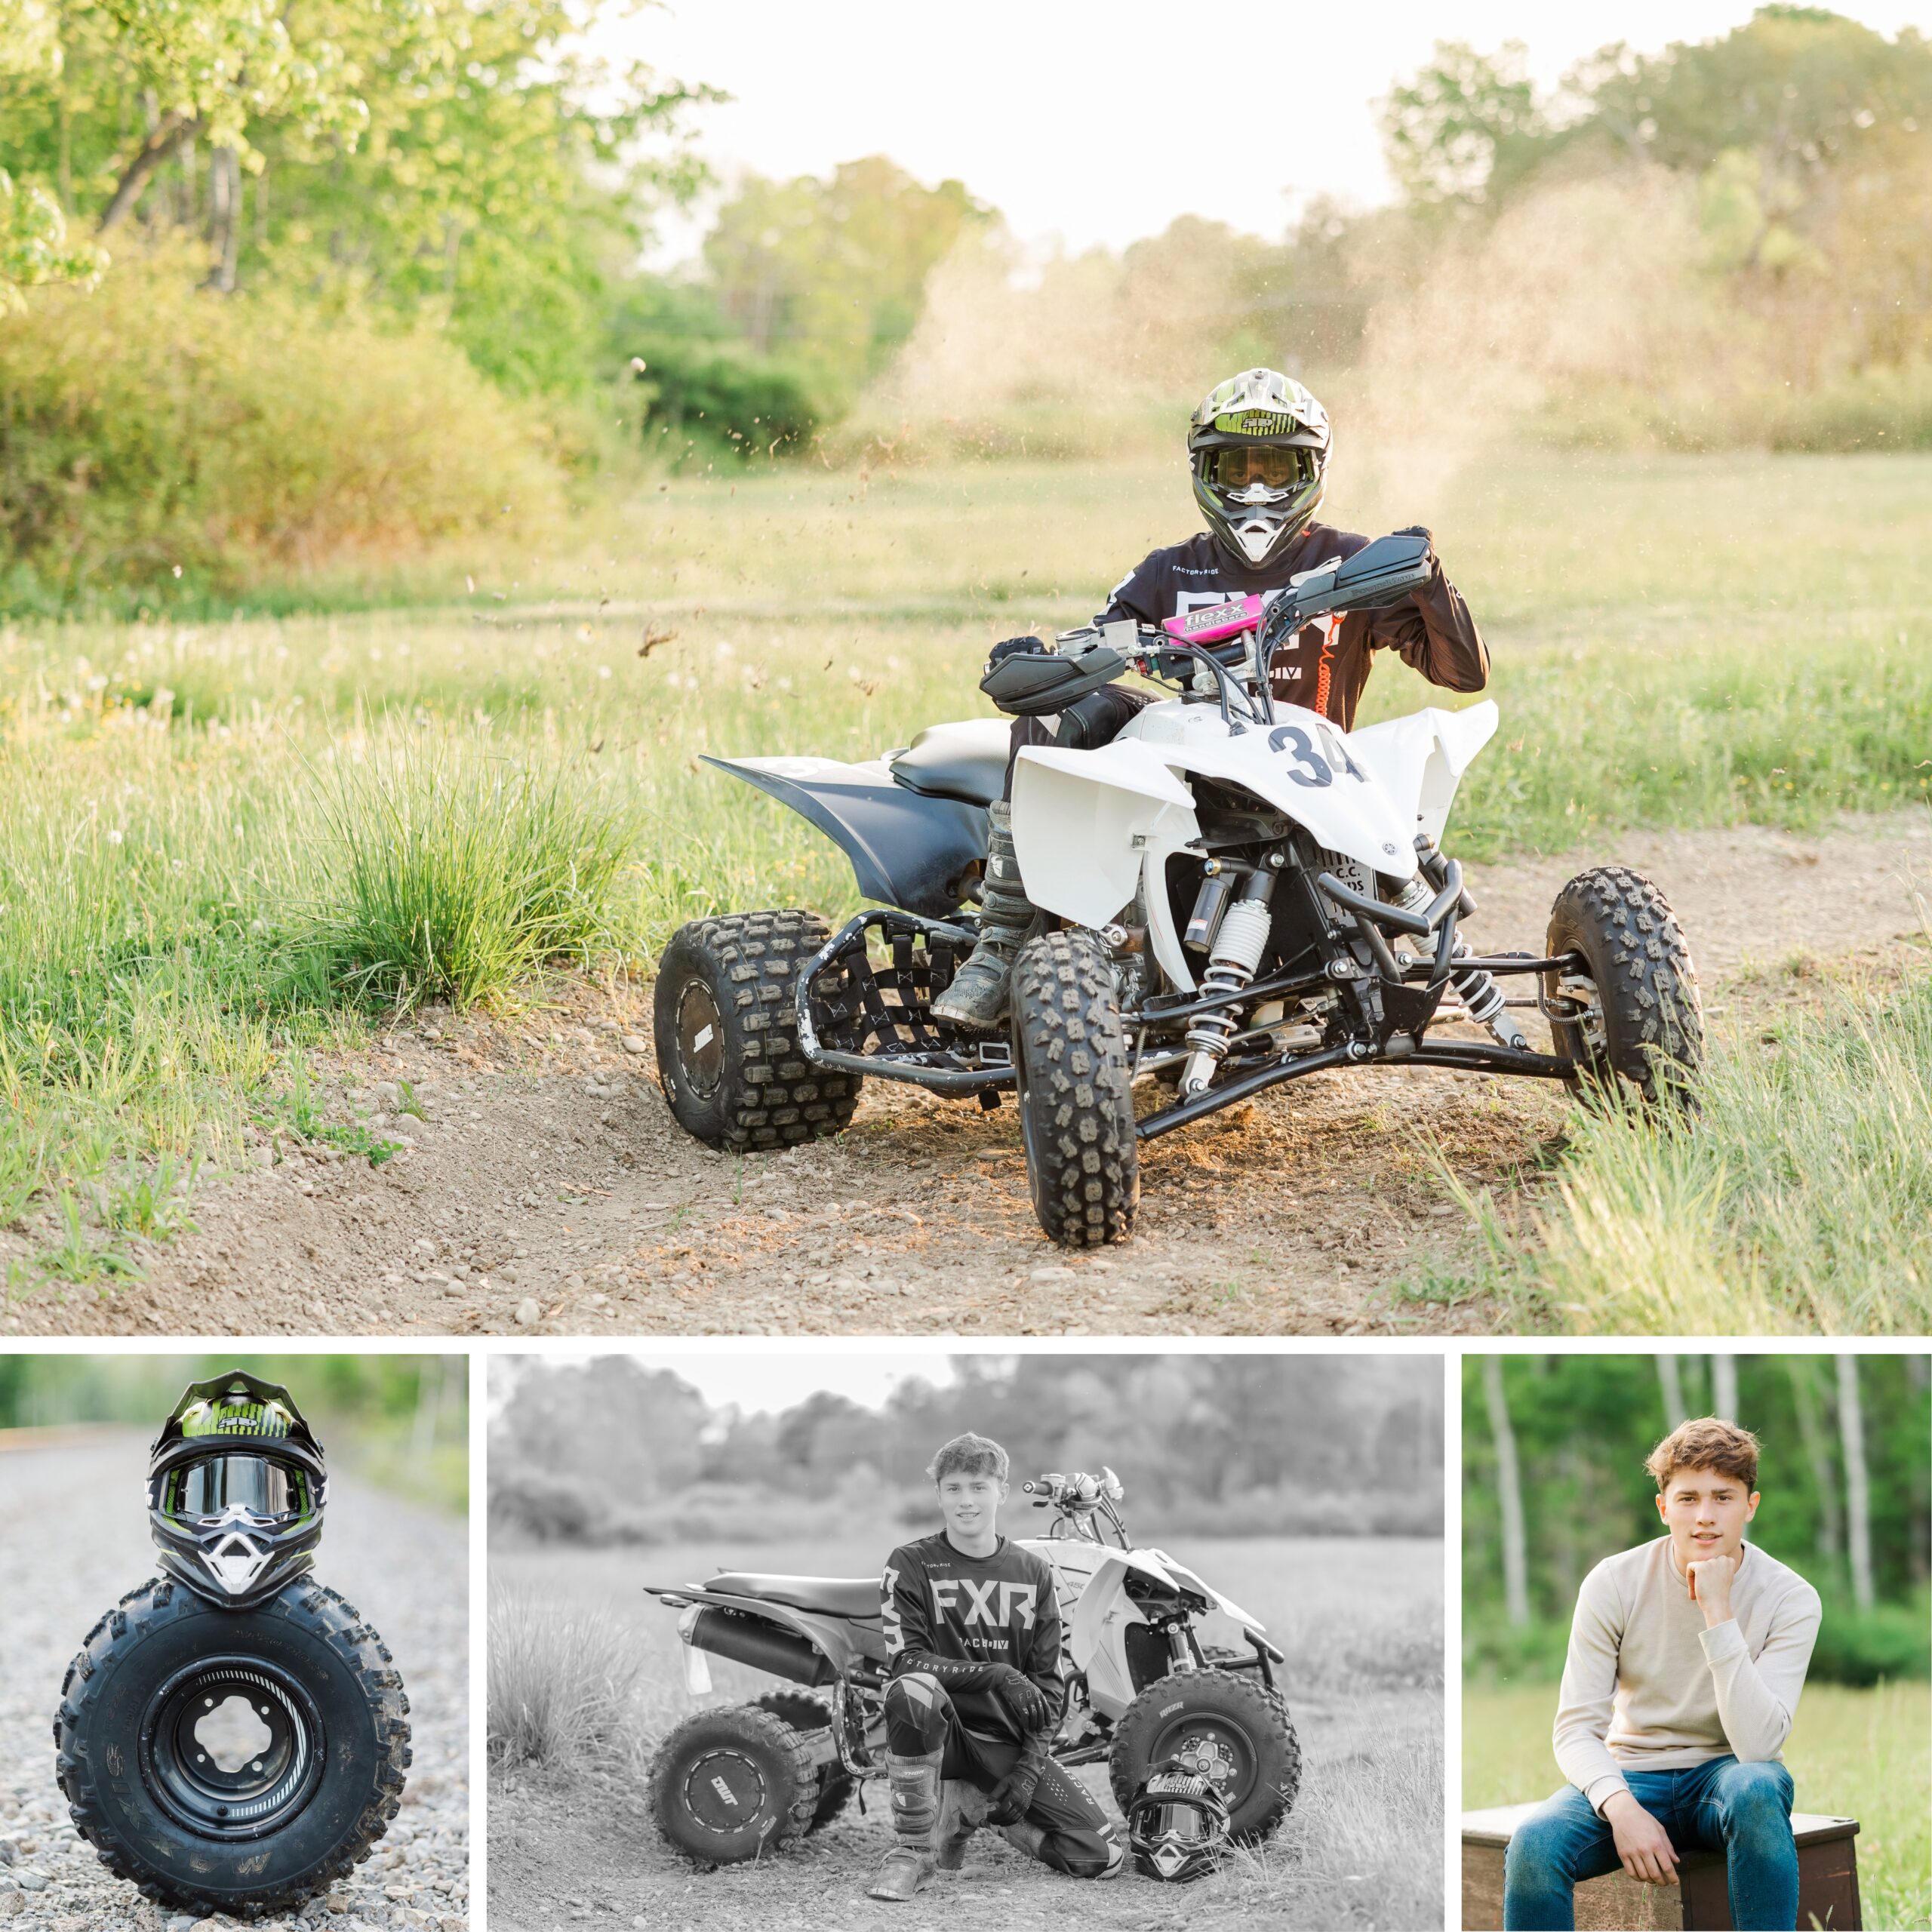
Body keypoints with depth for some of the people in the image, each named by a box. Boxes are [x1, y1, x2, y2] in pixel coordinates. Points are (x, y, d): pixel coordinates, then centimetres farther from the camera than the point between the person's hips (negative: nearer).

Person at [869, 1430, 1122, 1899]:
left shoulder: (1033, 1573, 8)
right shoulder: (910, 1566, -2)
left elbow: (1049, 1683, 6)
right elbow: (907, 1660, -15)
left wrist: (1028, 1770, -8)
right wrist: (996, 1675, -27)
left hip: (1009, 1744, 4)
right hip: (944, 1733, -4)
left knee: (1104, 1856, -11)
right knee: (911, 1690, -40)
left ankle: (974, 1810, 13)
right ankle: (912, 1849, -20)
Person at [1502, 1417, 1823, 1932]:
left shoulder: (1790, 1599, -11)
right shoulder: (1614, 1584, -9)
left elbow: (1758, 1745, -23)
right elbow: (1575, 1730, -10)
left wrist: (1719, 1614, -27)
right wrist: (1622, 1807, -30)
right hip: (1630, 1777, 1)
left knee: (1758, 1787, -38)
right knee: (1533, 1844, -30)